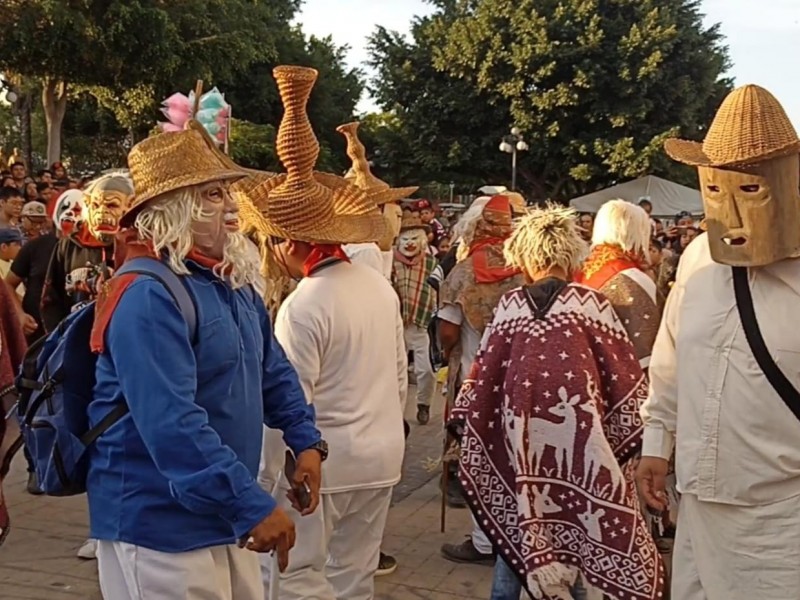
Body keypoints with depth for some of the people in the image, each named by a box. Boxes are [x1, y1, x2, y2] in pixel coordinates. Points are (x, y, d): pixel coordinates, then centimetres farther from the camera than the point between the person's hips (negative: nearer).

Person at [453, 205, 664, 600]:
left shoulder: (508, 308, -1)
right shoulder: (590, 305, -5)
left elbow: (484, 378, 4)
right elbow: (624, 378, -1)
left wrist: (468, 422, 19)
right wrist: (619, 436, 11)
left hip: (519, 436, 2)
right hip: (577, 435, -2)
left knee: (515, 528, 15)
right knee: (579, 529, 9)